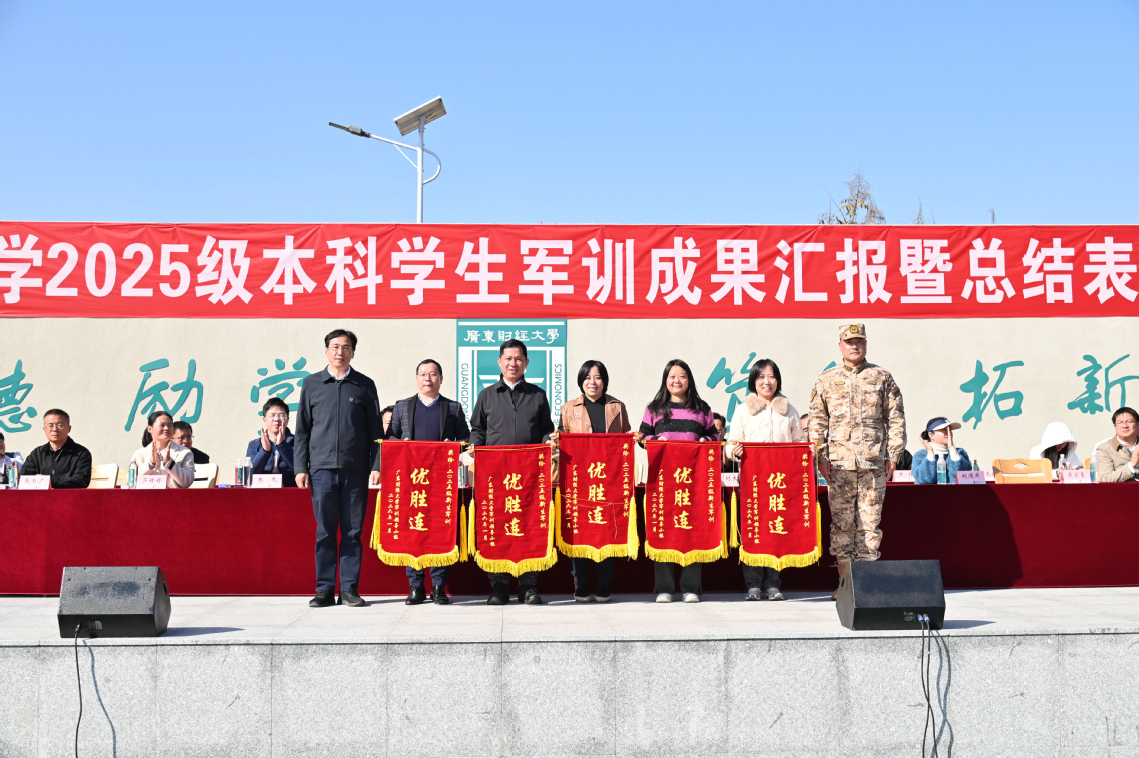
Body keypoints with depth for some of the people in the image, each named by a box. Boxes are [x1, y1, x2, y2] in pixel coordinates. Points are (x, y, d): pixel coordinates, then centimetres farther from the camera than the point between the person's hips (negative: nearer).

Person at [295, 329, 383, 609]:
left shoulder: (364, 385, 8)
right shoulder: (311, 384, 9)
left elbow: (376, 430, 9)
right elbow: (302, 430, 10)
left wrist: (376, 466, 0)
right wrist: (300, 468, 3)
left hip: (355, 470, 0)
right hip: (322, 469, 0)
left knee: (353, 532, 3)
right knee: (324, 532, 3)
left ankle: (349, 589, 10)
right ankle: (324, 590, 10)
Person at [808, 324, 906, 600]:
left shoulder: (882, 377, 10)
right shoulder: (827, 380, 11)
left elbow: (896, 418, 10)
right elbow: (817, 421, 10)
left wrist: (892, 455, 3)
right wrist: (821, 457, 2)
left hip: (873, 462, 0)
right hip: (839, 463, 0)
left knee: (870, 521, 0)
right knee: (841, 522, -1)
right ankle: (845, 581, 5)